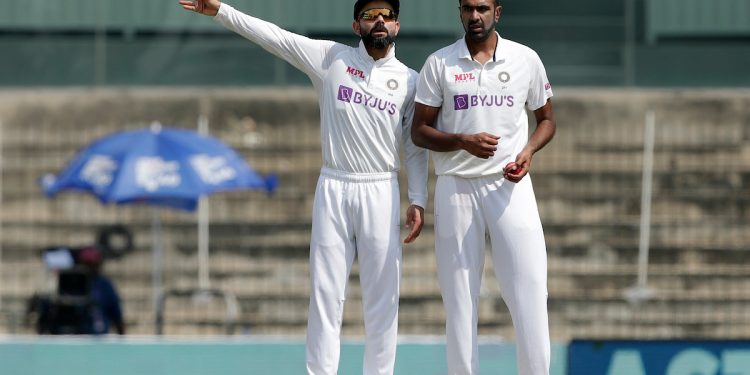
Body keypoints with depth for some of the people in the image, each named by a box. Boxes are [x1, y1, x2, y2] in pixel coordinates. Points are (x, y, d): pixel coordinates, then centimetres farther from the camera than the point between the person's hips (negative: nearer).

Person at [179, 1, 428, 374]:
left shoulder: (410, 81, 6)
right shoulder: (332, 58, 4)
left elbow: (415, 147, 9)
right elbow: (275, 36, 0)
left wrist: (417, 200, 1)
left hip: (381, 192, 0)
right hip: (333, 189, 0)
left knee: (382, 295, -1)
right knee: (325, 292, -1)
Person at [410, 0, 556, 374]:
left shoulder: (526, 59, 4)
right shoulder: (439, 63, 2)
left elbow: (546, 119, 15)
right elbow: (419, 131, 3)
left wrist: (528, 151, -6)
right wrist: (463, 141, -15)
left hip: (509, 185, 0)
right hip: (456, 188, 0)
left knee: (529, 291, -7)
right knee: (459, 298, 1)